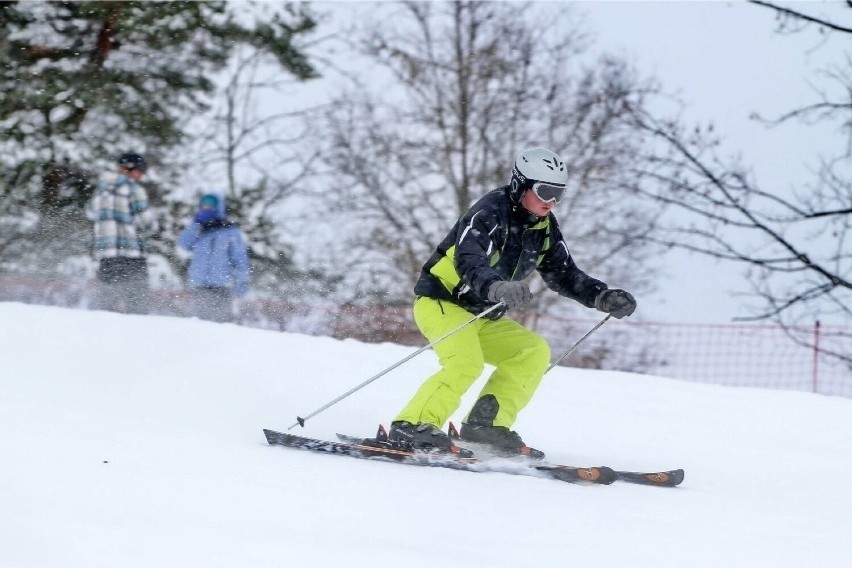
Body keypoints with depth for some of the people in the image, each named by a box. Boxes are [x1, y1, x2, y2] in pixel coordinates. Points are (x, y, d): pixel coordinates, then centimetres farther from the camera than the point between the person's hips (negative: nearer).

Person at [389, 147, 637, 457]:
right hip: (441, 302, -9)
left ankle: (486, 424, -7)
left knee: (534, 351, -3)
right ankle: (411, 426, -31)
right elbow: (469, 260, -38)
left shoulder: (544, 228, 5)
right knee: (466, 362, -31)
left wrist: (603, 297, -5)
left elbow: (563, 275, 11)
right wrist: (496, 287, -59)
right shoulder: (490, 214, -21)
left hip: (483, 317, 9)